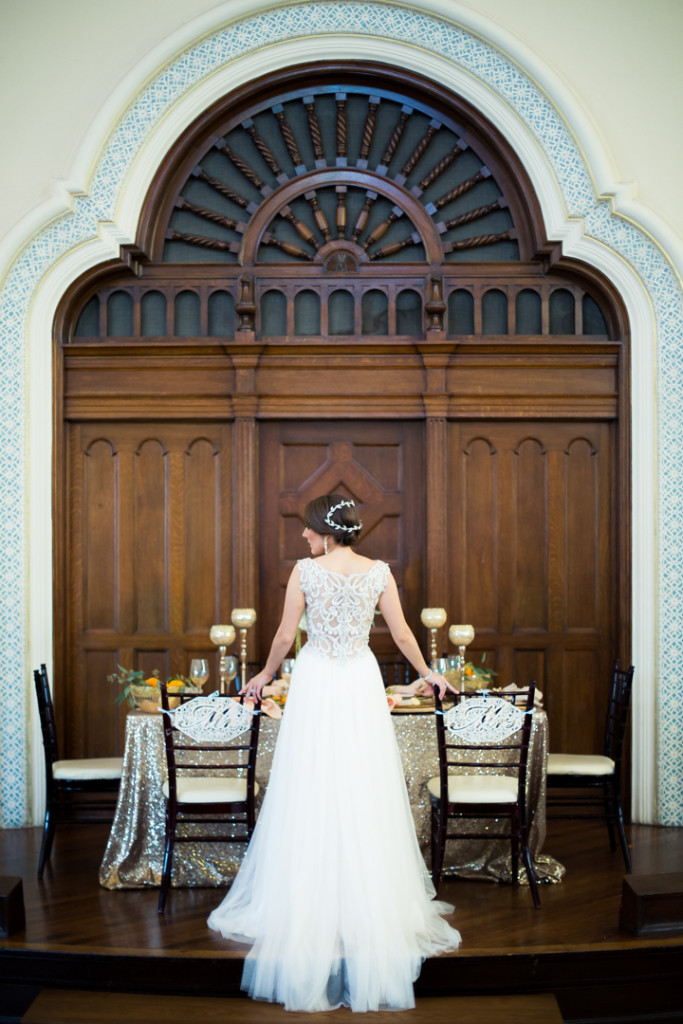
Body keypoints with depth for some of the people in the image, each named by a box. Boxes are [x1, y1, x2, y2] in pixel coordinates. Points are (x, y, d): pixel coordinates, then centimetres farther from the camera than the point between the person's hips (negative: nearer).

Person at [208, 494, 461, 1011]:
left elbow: (285, 635, 0)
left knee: (312, 798, 5)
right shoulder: (379, 571, 0)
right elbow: (403, 633, 5)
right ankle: (369, 905, 14)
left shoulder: (305, 571, -5)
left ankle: (307, 907, 12)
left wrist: (265, 674, 17)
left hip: (315, 685, -2)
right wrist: (428, 673, 21)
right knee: (365, 797, 8)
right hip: (361, 683, 2)